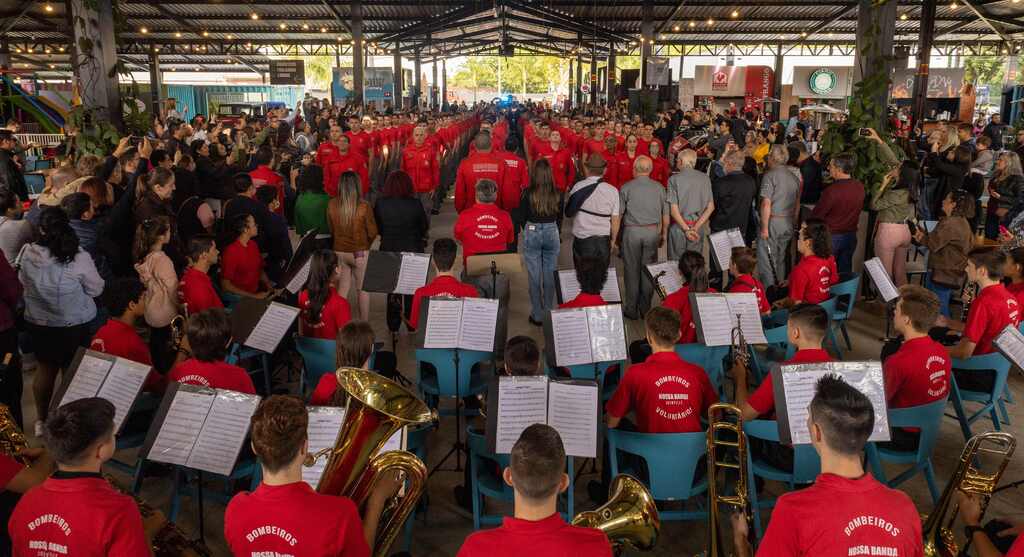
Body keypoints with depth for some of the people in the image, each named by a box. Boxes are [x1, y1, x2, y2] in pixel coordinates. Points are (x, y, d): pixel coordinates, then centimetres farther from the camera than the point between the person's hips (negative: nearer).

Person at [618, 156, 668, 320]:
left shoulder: (626, 188, -5)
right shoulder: (659, 188, 2)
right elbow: (665, 214, 6)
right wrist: (664, 234, 17)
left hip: (632, 231, -2)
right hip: (653, 232, 2)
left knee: (632, 271, 6)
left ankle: (631, 310, 12)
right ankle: (646, 309, 15)